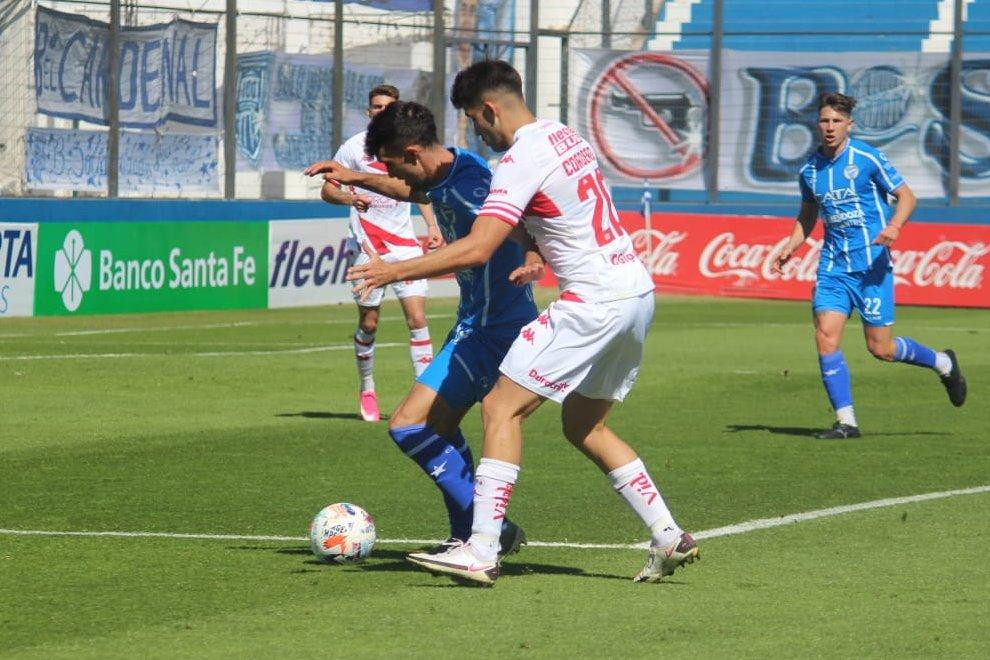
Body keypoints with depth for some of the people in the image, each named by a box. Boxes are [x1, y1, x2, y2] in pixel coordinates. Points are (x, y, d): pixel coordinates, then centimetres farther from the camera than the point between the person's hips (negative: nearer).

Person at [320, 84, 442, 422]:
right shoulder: (355, 147, -2)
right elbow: (327, 190, 1)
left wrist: (432, 226, 10)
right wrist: (350, 197, -20)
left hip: (404, 242, 2)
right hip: (367, 246, -2)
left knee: (417, 318, -9)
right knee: (368, 323, 2)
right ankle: (367, 390, 22)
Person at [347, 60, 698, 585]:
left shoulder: (522, 159, -14)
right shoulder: (565, 137, 15)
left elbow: (476, 250, -22)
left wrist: (394, 271, -17)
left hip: (595, 301, -9)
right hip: (637, 291, 9)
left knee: (501, 408, -7)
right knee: (584, 428, 19)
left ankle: (480, 552, -14)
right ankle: (669, 537, 16)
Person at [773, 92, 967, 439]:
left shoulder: (868, 159, -8)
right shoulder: (809, 170, 7)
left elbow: (906, 196, -4)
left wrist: (894, 226, -23)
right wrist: (790, 247, 5)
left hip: (872, 264, -4)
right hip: (833, 265, 4)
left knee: (881, 348, -2)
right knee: (826, 336, -13)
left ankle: (943, 363, 27)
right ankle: (846, 421, -6)